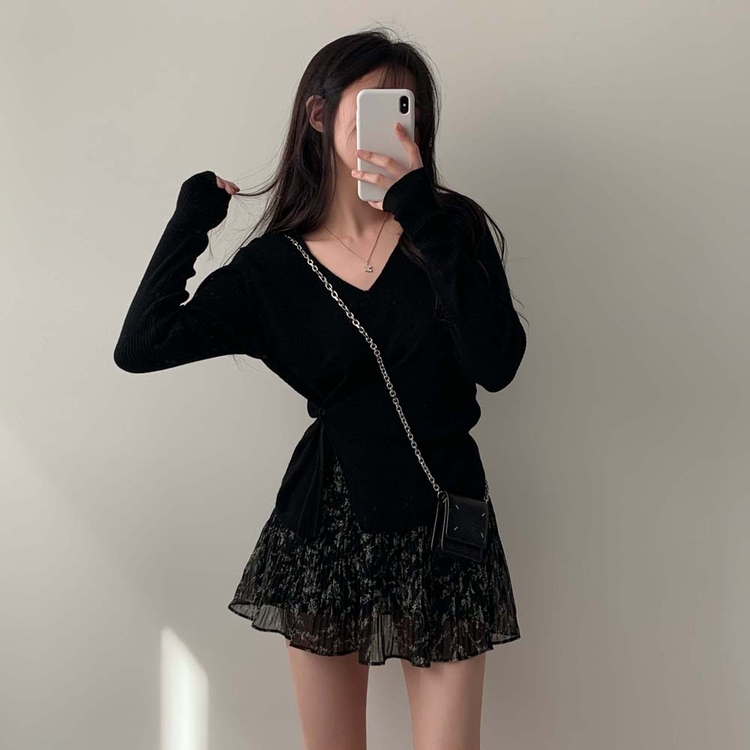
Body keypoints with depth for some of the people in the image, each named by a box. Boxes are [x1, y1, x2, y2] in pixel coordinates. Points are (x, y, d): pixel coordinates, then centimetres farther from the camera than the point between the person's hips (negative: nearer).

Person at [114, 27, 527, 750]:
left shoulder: (453, 226, -3)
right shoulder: (272, 268, -1)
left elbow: (497, 363, -18)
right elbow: (140, 346, -9)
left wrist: (422, 213, -20)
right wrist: (194, 216, -5)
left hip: (440, 521, -1)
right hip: (326, 527, 1)